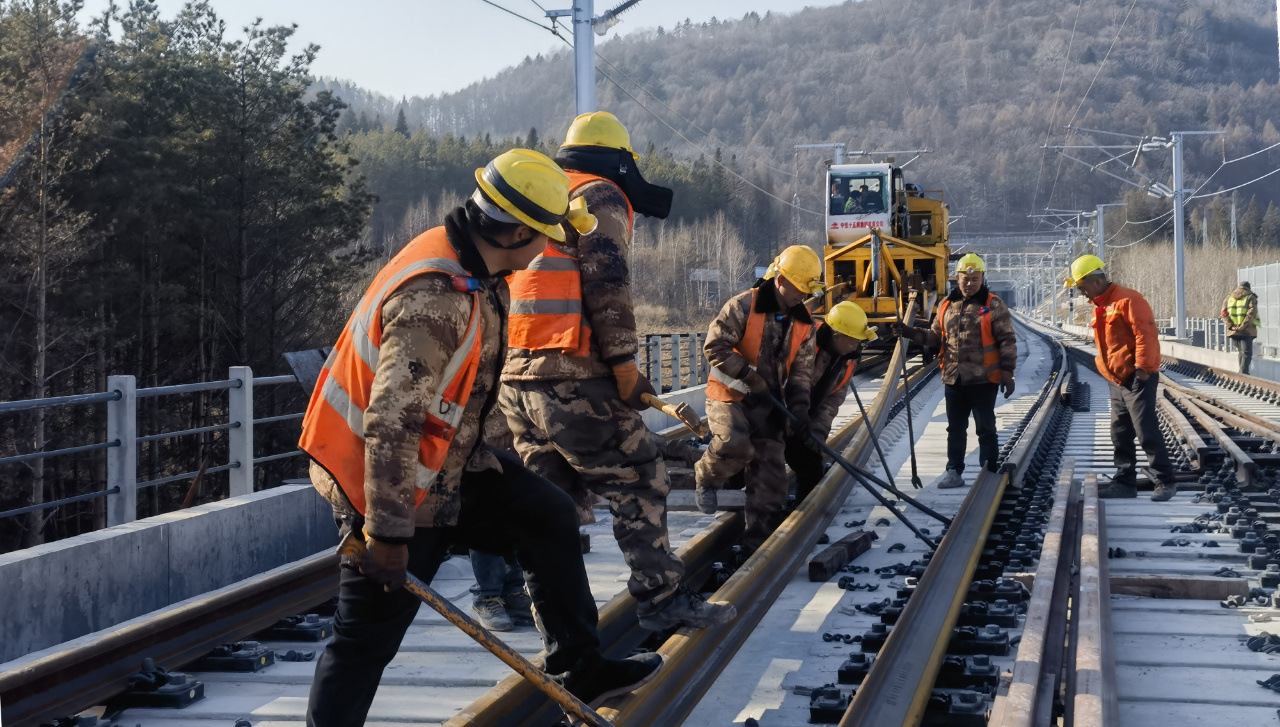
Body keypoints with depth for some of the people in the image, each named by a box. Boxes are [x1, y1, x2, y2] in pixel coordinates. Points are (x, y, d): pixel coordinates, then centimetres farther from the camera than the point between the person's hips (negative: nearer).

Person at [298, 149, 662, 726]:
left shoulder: (468, 262, 0)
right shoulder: (438, 300, -32)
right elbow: (390, 424, -32)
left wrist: (470, 451, 25)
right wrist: (389, 532, -27)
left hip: (445, 462, 10)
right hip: (387, 484, -10)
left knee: (548, 517, 13)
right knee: (370, 635, -3)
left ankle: (581, 671, 24)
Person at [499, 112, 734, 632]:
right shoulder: (600, 196, 0)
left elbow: (502, 282, 25)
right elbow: (607, 286, -12)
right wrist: (624, 364, -11)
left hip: (514, 374, 8)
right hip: (571, 375, -8)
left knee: (549, 490, 15)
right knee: (637, 482, 0)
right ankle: (662, 598, 2)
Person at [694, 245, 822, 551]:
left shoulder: (804, 323, 5)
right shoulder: (743, 306, -14)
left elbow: (802, 368, 8)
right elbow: (714, 347, -15)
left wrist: (799, 403, -7)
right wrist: (750, 377, -20)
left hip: (768, 402, 6)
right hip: (730, 395, -6)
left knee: (770, 468, 2)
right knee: (736, 445, -29)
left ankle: (761, 531, 13)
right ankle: (705, 478, 3)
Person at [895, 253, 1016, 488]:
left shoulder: (994, 306, -5)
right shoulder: (947, 306, 9)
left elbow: (1007, 341, -6)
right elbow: (936, 337, 16)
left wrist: (1007, 372, -12)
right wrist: (911, 333, 0)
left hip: (983, 380, -5)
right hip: (954, 380, 5)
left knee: (985, 428, 3)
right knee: (955, 428, 11)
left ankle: (990, 472, 11)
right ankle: (954, 471, 17)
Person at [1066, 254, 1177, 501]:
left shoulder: (1127, 300, -15)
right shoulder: (1099, 307, 15)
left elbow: (1145, 334, -21)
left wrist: (1143, 368, -21)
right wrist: (1107, 370, 16)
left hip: (1137, 379, -10)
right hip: (1117, 380, 10)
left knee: (1147, 432, -8)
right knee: (1120, 435, 11)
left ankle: (1165, 481, -1)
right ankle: (1125, 482, 18)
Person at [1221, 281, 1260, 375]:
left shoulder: (1229, 297, 13)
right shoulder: (1251, 297, -1)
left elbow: (1224, 313, 3)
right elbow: (1251, 313, -15)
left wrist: (1231, 326, -5)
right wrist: (1243, 326, -16)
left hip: (1233, 331, 5)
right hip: (1247, 331, -5)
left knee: (1241, 352, 18)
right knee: (1247, 353, -5)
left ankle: (1242, 373, 22)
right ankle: (1243, 373, -19)